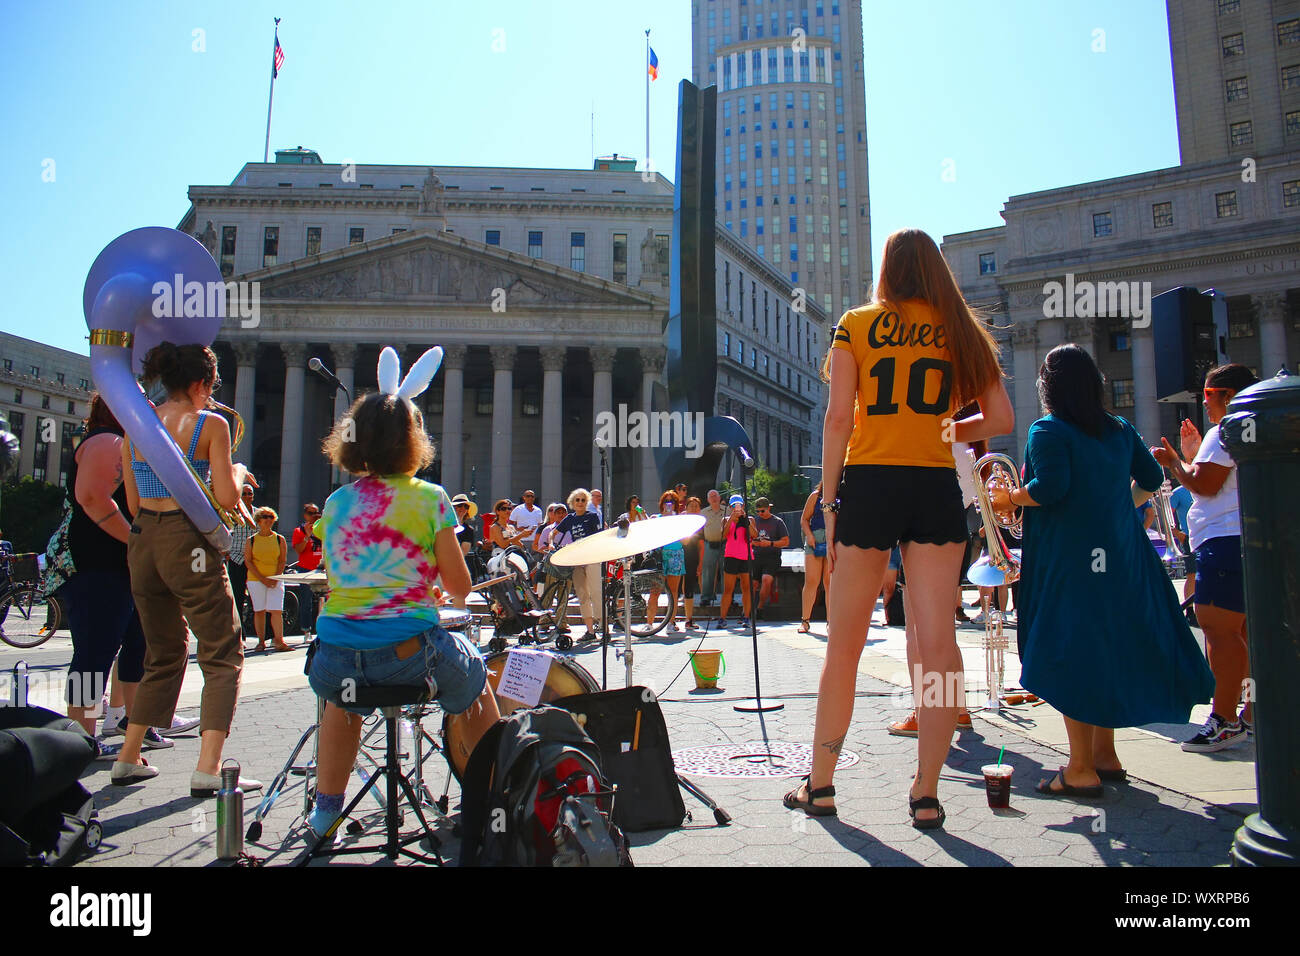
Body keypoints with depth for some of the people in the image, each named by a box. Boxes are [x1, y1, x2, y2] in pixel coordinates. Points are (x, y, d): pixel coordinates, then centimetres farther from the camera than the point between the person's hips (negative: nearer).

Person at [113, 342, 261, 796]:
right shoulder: (211, 424, -6)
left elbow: (134, 503, 13)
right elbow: (227, 498, -11)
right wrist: (239, 472, 9)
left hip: (143, 544, 7)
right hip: (189, 543, -6)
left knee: (163, 654, 21)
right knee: (223, 655, 1)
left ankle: (128, 758, 26)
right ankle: (207, 770, -6)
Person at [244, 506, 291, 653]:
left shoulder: (279, 539, 7)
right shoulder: (251, 540, 6)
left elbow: (282, 561, 5)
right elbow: (248, 561, 0)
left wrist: (275, 579, -8)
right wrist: (262, 579, -10)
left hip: (275, 580, 0)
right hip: (256, 579, 0)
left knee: (277, 610, -9)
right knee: (259, 611, 2)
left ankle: (279, 641, -8)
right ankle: (261, 641, 10)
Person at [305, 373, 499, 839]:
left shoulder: (335, 502, 7)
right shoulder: (429, 499, -6)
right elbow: (459, 587, -6)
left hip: (336, 659, 4)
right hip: (410, 652, -4)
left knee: (341, 687, 40)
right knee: (473, 675, 28)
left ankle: (326, 805, 40)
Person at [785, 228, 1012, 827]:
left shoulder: (856, 324, 5)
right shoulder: (961, 330, 12)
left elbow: (838, 419, -3)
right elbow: (1002, 420, 10)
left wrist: (829, 502, 0)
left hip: (869, 484, -1)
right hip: (937, 487, 2)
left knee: (844, 644, 5)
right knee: (936, 640, 1)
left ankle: (820, 786, 16)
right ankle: (926, 795, 5)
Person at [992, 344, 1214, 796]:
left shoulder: (1048, 431, -9)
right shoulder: (1120, 429, 10)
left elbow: (1050, 487, -21)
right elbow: (1151, 478, 17)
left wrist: (1008, 498, -5)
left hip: (1068, 559, -7)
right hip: (1118, 555, 7)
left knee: (1071, 656, -1)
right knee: (1107, 648, 17)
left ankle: (1081, 770, 4)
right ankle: (1105, 754, 27)